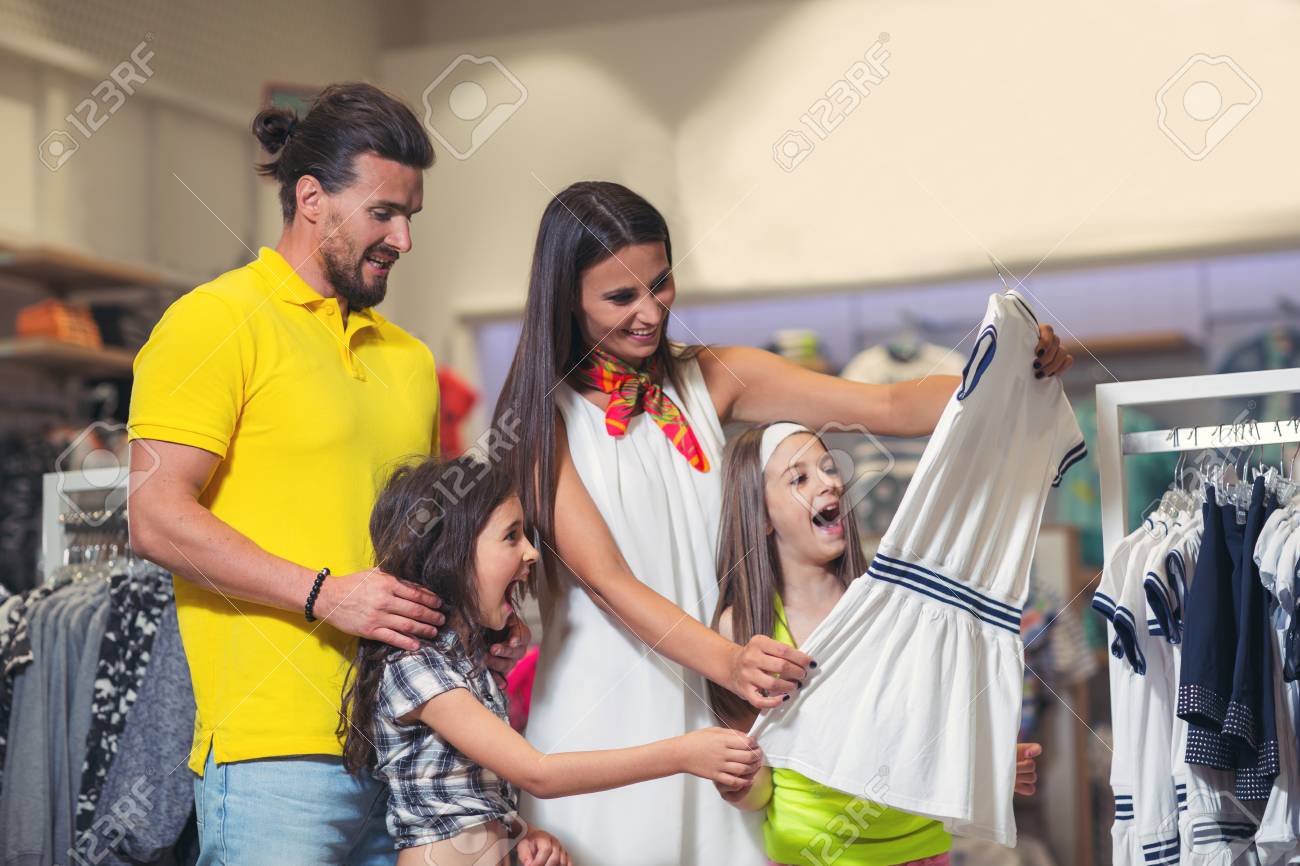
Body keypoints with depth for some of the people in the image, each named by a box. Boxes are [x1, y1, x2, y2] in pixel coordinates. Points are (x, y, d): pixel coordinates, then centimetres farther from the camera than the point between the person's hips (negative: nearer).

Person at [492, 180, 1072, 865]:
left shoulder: (713, 380, 5)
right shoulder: (543, 416, -6)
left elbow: (889, 407, -5)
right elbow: (605, 578, -15)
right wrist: (729, 662, -30)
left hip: (708, 705, 4)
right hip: (602, 714, -3)